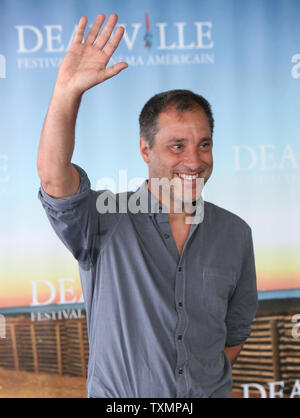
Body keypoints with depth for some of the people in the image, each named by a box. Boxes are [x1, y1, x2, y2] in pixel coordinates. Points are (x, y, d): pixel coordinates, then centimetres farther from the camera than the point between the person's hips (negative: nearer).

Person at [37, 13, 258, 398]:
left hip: (209, 392, 3)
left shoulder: (235, 234, -2)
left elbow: (236, 329, 8)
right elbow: (54, 179, -33)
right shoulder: (105, 222, -13)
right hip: (117, 396, -2)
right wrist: (67, 90, -41)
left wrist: (209, 382, -1)